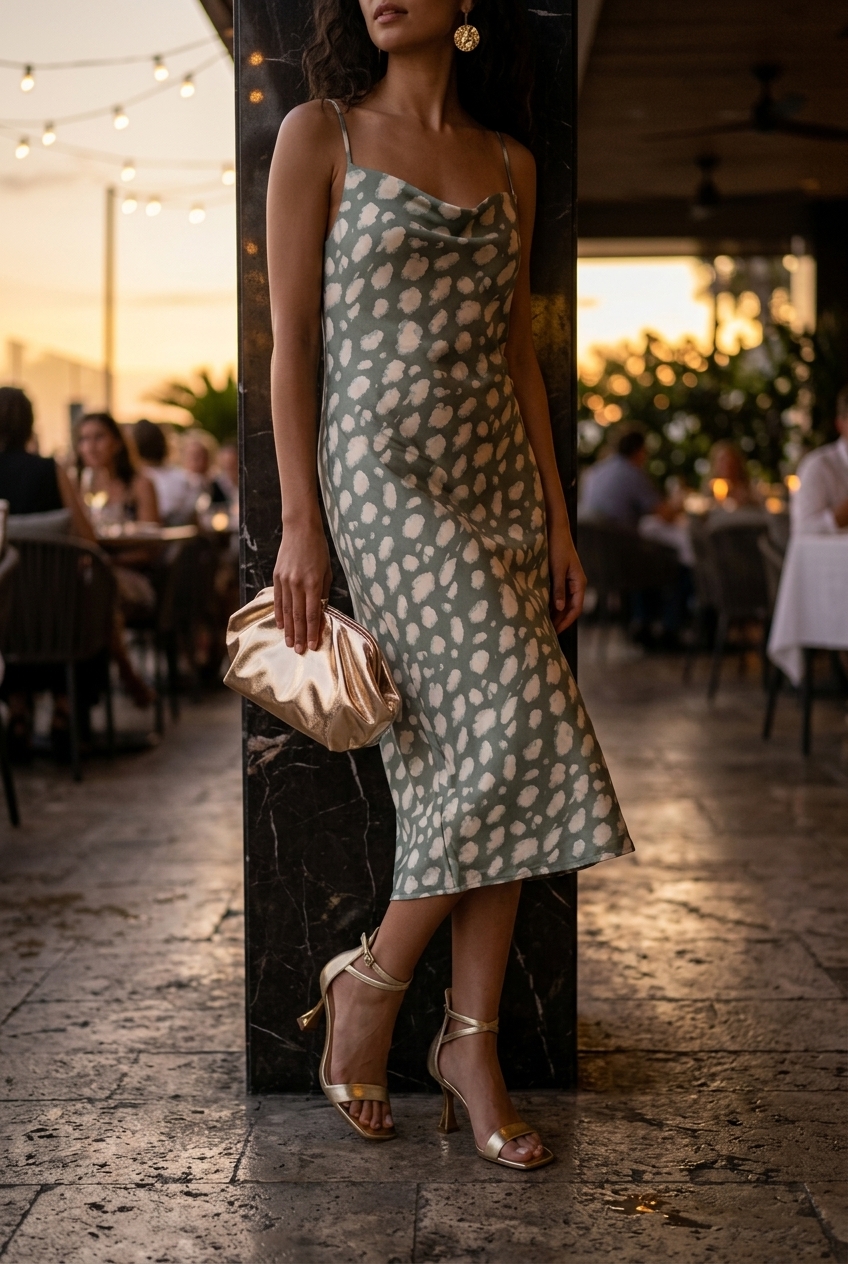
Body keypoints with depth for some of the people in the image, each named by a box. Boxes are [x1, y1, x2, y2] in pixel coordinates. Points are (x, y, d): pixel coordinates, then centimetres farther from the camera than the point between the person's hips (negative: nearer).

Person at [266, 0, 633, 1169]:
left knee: (480, 762, 1)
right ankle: (371, 978, 3)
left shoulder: (508, 163, 14)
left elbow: (518, 351, 14)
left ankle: (474, 1043, 9)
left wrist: (559, 522, 9)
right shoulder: (321, 134, 1)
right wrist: (298, 524, -9)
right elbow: (291, 338, -3)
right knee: (510, 723, -15)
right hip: (384, 470, -5)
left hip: (499, 477, 5)